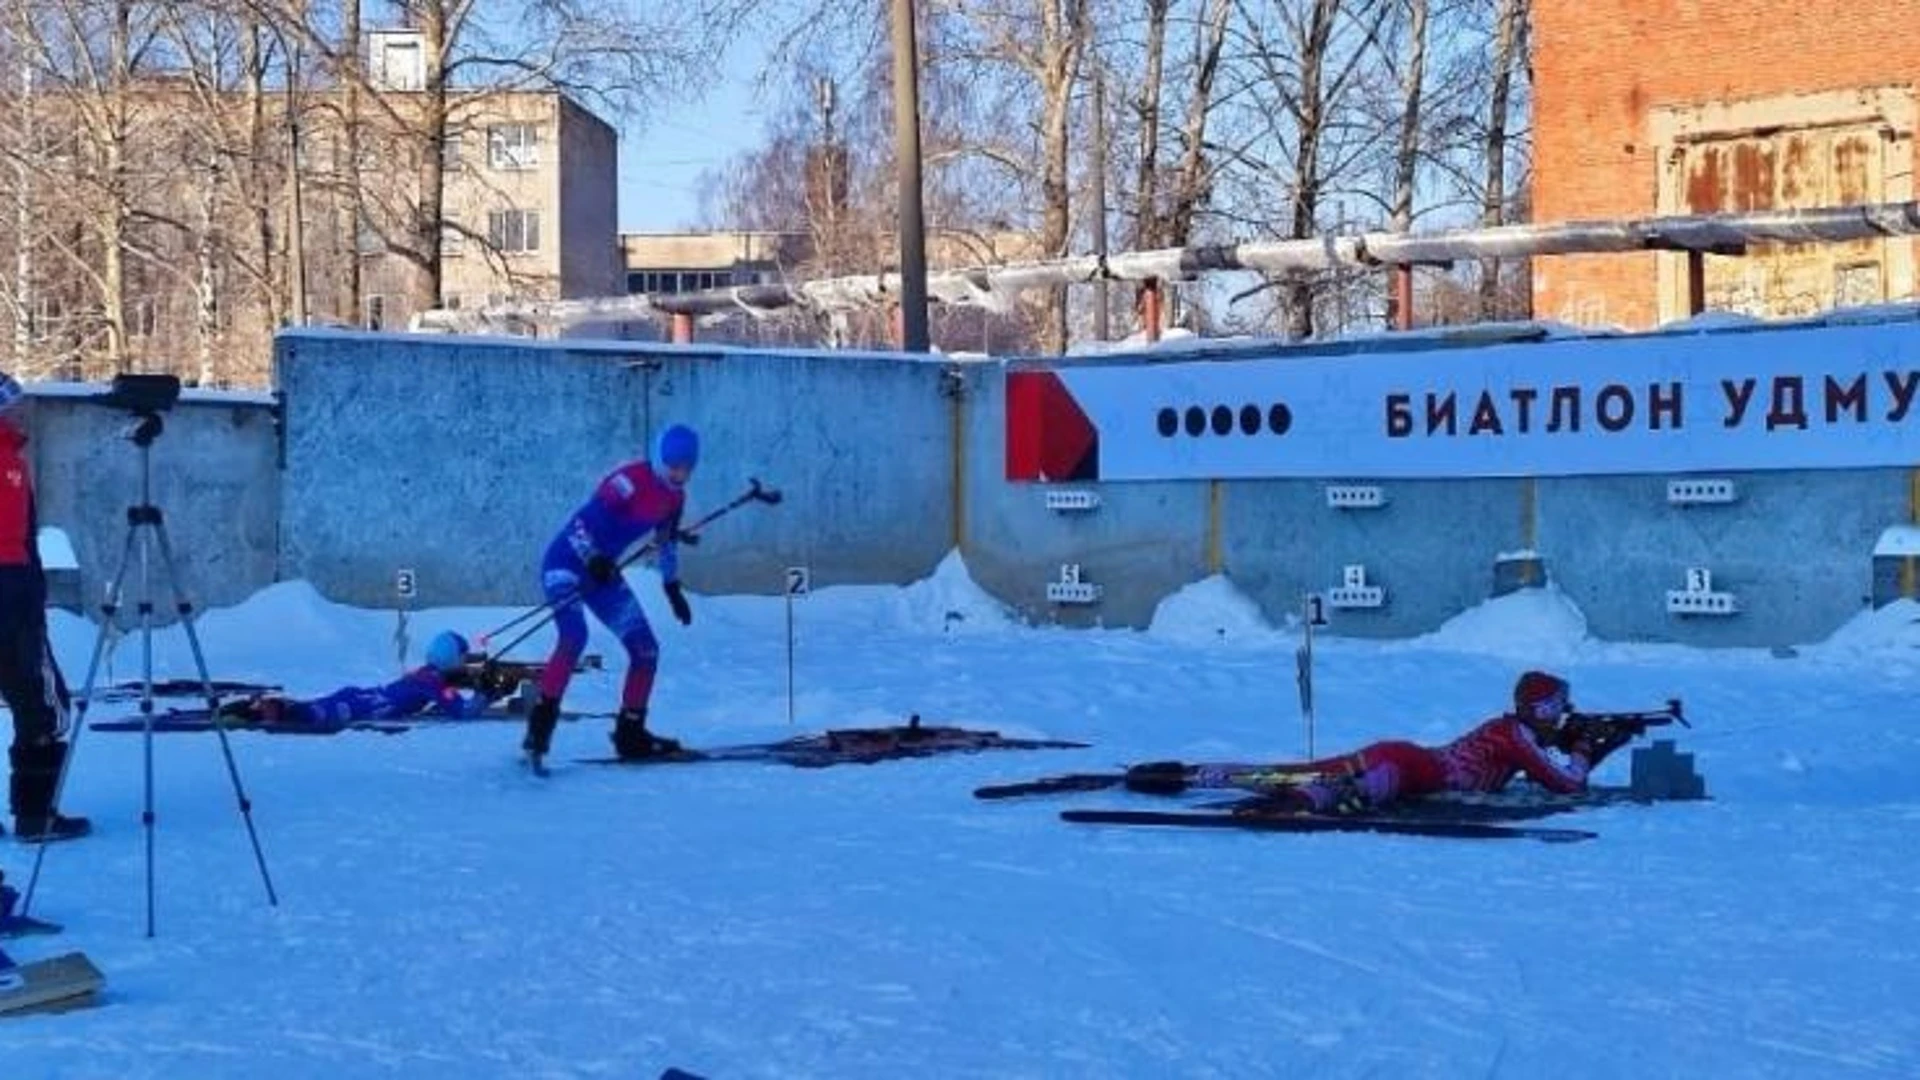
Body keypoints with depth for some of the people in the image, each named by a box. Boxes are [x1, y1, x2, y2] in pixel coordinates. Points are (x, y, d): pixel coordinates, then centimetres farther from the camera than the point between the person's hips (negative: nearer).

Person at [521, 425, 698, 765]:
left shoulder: (674, 496, 2)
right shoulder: (630, 481, -22)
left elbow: (667, 540, 20)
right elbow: (580, 523, -24)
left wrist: (673, 588, 21)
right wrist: (593, 559, -38)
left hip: (602, 572, 8)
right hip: (566, 562, -8)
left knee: (646, 648, 3)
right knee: (574, 636, -30)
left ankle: (630, 733, 14)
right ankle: (540, 723, -26)